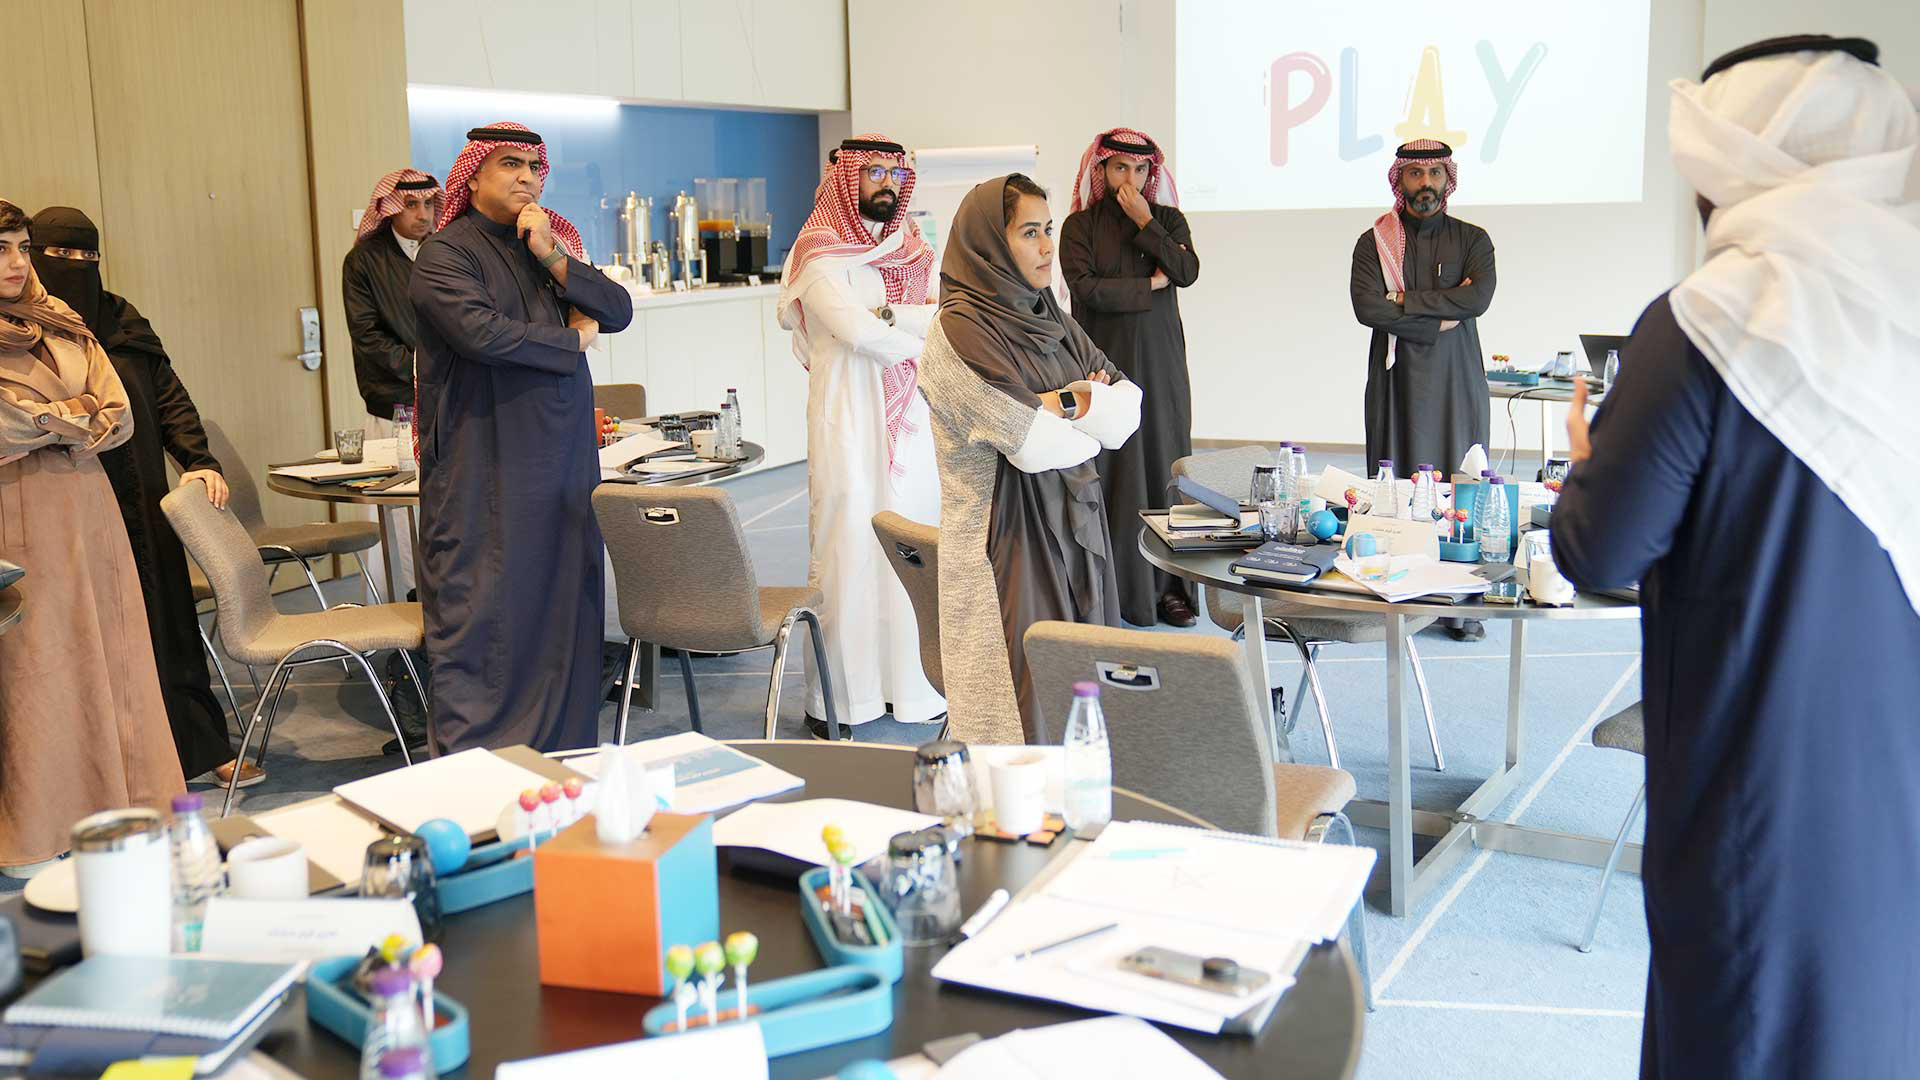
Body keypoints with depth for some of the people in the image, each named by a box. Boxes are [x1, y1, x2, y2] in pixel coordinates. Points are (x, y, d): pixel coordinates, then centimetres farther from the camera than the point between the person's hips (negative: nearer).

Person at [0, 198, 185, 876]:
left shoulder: (62, 326, 13)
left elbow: (120, 418, 5)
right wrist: (79, 415, -6)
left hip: (88, 509, 5)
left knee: (109, 657, 6)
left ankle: (120, 809, 14)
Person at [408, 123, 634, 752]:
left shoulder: (555, 245, 17)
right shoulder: (446, 254, -4)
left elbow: (619, 311, 5)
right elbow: (480, 331, -21)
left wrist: (553, 258, -8)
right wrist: (572, 339, -8)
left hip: (563, 459, 6)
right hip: (483, 472, -6)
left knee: (564, 602, 7)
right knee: (483, 614, -5)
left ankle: (561, 754, 15)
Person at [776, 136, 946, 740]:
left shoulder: (911, 249, 16)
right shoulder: (822, 253, -4)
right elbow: (858, 332, -18)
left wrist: (890, 314, -14)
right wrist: (919, 332, -3)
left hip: (910, 418, 6)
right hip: (848, 418, -6)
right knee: (848, 550, -4)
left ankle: (909, 684, 17)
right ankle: (835, 700, 3)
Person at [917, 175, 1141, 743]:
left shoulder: (1048, 318, 12)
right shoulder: (959, 332, -12)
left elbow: (1130, 407, 4)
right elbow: (1034, 441, -19)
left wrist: (1067, 404, -15)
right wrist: (1096, 418, -1)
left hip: (1074, 532, 7)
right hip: (1006, 544, -7)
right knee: (1029, 715, -5)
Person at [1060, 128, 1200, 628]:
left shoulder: (1168, 219, 11)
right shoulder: (1081, 225, 2)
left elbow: (1188, 271, -6)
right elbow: (1086, 288, -11)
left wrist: (1145, 224, -9)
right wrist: (1150, 286, -4)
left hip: (1160, 360, 3)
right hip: (1106, 360, -2)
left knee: (1163, 461, 1)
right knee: (1112, 466, -5)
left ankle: (1167, 584, 6)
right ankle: (1114, 586, 0)